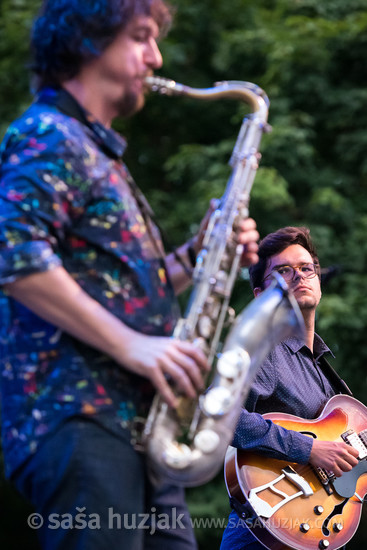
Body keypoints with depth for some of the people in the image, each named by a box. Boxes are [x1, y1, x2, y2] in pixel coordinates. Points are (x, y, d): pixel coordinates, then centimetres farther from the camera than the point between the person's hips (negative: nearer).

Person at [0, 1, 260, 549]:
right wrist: (130, 345, -21)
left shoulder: (99, 153, 26)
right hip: (79, 420, -10)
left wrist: (193, 256, 11)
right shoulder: (46, 137, -6)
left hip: (135, 423, 10)